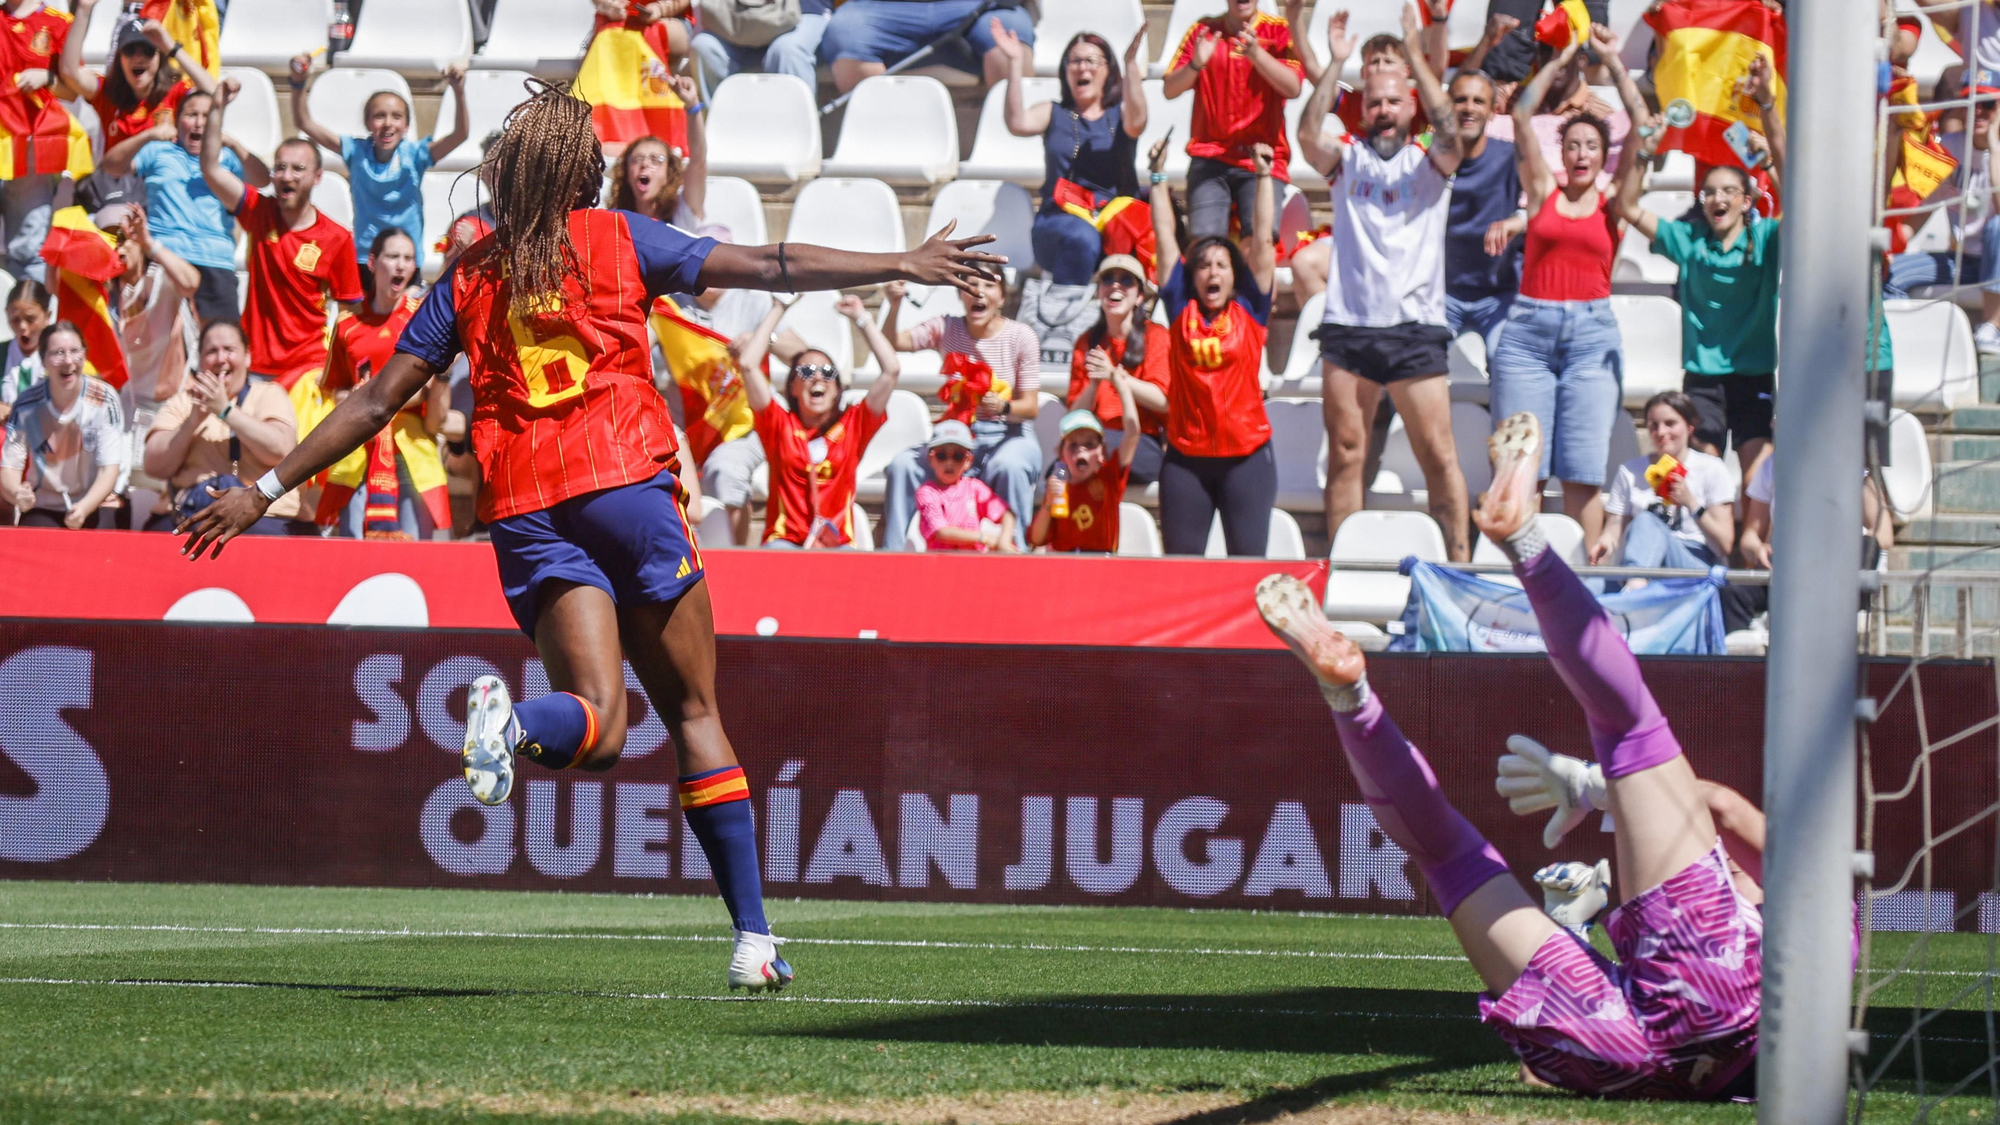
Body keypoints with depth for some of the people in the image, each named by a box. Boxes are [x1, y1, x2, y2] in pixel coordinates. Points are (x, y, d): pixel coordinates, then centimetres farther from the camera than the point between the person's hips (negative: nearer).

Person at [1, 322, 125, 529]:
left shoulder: (104, 399, -10)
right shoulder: (26, 406, -6)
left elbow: (109, 468, -14)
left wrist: (84, 508, -33)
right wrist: (17, 494, -32)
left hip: (94, 508, 1)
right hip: (42, 511, -1)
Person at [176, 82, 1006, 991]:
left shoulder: (467, 278, 15)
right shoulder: (617, 240, 9)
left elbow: (375, 402, 13)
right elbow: (767, 268, 7)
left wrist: (263, 491, 18)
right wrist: (902, 266, 13)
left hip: (525, 511, 2)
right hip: (625, 478, -2)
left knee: (599, 724, -4)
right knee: (694, 713, 6)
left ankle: (513, 721, -41)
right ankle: (754, 939, 0)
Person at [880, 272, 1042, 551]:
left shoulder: (1020, 336, -5)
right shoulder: (946, 329, 2)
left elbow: (1030, 407, -7)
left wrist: (1003, 407, -30)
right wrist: (894, 307, -27)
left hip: (1009, 436, -3)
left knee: (1009, 466, -39)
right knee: (902, 465, -24)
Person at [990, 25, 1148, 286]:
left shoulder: (1120, 114, 17)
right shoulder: (1053, 114, 18)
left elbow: (1136, 123, -8)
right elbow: (1018, 124, -4)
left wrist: (1132, 66, -17)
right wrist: (1015, 63, -8)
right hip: (1059, 222, -1)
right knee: (1081, 238, -38)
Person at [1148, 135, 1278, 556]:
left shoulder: (1248, 311, 5)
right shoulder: (1181, 309, 7)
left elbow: (1261, 238, 4)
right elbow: (1165, 236, 10)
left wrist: (1264, 177, 1)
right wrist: (1158, 177, 10)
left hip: (1246, 457, -1)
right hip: (1186, 457, 1)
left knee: (1248, 561, -4)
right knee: (1181, 564, 2)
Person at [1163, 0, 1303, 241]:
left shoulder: (1280, 31, 4)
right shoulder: (1203, 31, 8)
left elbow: (1292, 88, -11)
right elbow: (1170, 90, 1)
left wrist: (1256, 53, -26)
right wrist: (1196, 64, -19)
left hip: (1262, 159, -1)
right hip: (1210, 158, 1)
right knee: (1203, 240, -18)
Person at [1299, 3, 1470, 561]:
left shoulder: (1429, 163, 8)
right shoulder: (1347, 160, 12)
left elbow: (1450, 131, -12)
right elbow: (1309, 136, -6)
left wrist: (1414, 55, -14)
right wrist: (1335, 64, -10)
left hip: (1414, 326, -2)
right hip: (1348, 326, 2)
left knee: (1439, 455, -5)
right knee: (1344, 453, 3)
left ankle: (1459, 562, -3)